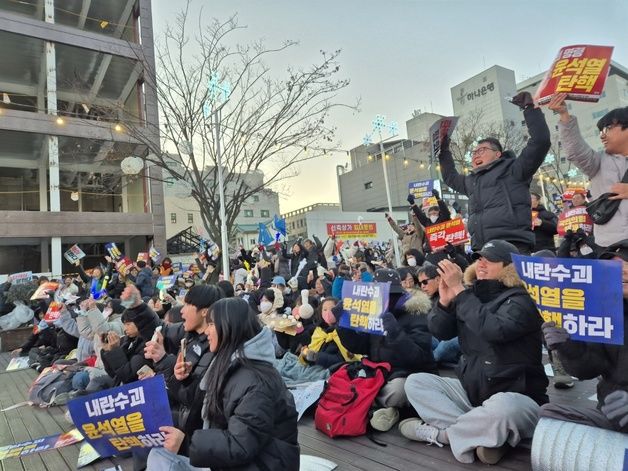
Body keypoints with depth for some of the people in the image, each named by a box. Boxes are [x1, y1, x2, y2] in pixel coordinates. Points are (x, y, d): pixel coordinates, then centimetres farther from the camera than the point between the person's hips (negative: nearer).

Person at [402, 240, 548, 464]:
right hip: (471, 389, 6)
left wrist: (459, 290, -28)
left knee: (501, 408, -39)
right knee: (415, 382, -6)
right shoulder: (472, 294, 6)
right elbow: (440, 331, 0)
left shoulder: (520, 299, -12)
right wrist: (445, 300, -18)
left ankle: (438, 433, -12)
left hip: (516, 397, -6)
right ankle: (484, 435, -19)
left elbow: (493, 329, -33)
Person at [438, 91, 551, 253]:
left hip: (513, 247, -6)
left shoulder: (512, 169, 6)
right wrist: (443, 150, 41)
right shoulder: (471, 181, 27)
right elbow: (450, 177, 45)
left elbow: (540, 140, -4)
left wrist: (529, 107, 1)